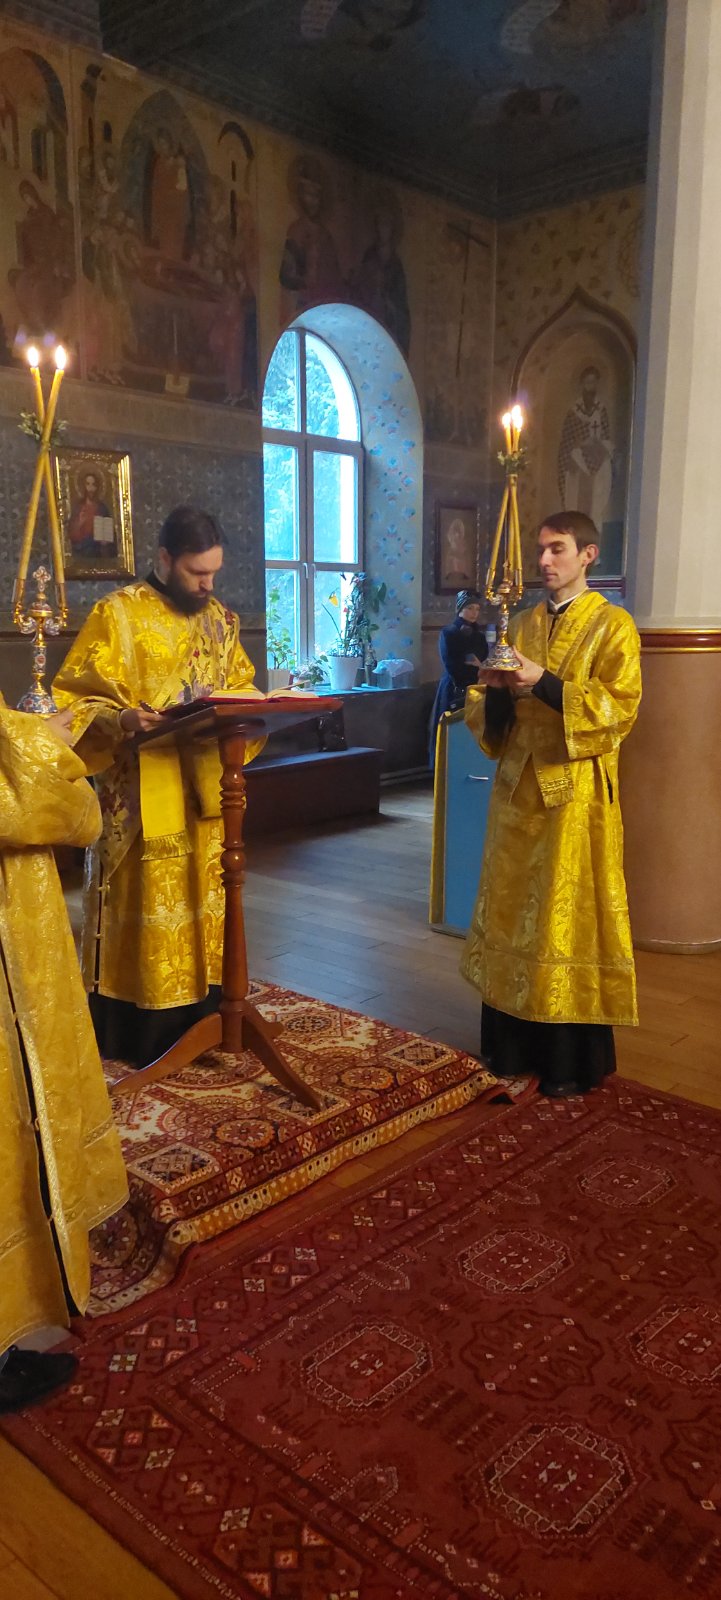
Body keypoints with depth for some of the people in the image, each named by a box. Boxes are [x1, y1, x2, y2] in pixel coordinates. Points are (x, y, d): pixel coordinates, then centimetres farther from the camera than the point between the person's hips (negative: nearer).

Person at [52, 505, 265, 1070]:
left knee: (204, 901, 12)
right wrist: (119, 718, -30)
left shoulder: (221, 619, 11)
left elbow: (241, 685, 19)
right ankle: (145, 1030, 12)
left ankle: (201, 1014, 25)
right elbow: (74, 697, -10)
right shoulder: (118, 613, -8)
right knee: (149, 904, 0)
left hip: (207, 790, 6)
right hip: (145, 794, -6)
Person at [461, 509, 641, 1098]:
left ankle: (574, 1058, 9)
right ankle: (515, 1042, 21)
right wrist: (498, 690, -7)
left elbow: (620, 707, -13)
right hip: (519, 784, 6)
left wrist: (543, 684, -21)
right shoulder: (522, 625, 15)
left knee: (569, 915, -2)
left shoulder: (613, 625, -3)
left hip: (575, 789, -6)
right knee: (512, 908, 9)